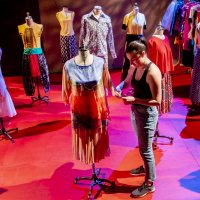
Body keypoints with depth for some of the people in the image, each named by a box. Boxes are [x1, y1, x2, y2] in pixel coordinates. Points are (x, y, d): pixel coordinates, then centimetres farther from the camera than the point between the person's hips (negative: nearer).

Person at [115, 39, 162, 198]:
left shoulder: (152, 72, -26)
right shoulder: (134, 68, -2)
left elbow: (157, 101, -26)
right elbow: (127, 81, 18)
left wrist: (134, 100, -29)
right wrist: (119, 87, -4)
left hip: (147, 114, -8)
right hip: (136, 111, 8)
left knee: (145, 148, 3)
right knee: (142, 145, 26)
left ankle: (150, 184, 19)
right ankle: (146, 167, 49)